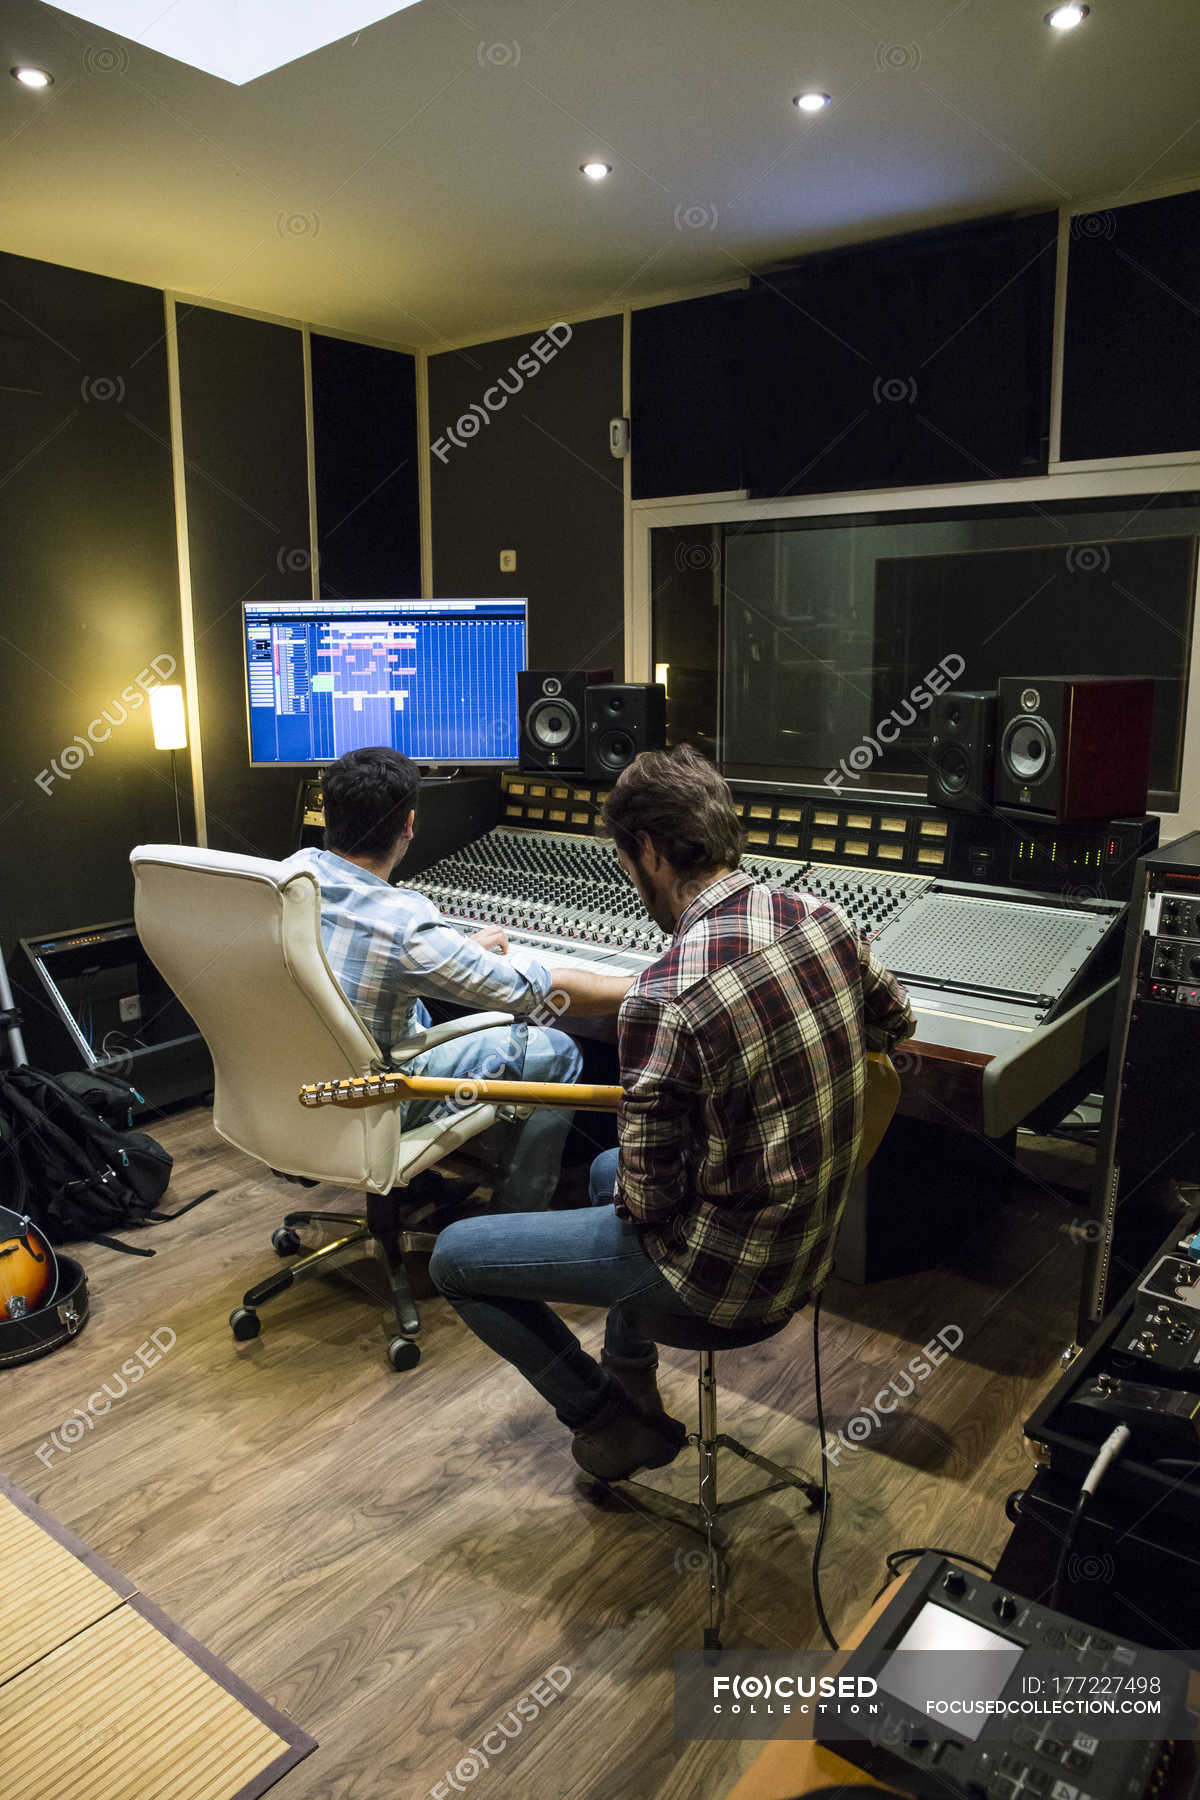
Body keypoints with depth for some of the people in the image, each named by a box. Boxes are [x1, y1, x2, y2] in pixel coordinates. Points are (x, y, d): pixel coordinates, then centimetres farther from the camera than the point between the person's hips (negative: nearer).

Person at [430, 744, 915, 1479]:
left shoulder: (664, 998, -31)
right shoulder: (825, 920, -8)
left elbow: (648, 1200, -22)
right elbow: (896, 1021, 13)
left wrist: (630, 1192, 0)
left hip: (731, 1267, -8)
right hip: (813, 1237, 8)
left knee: (456, 1259, 4)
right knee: (608, 1168, 33)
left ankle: (613, 1422, 17)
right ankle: (630, 1380, 42)